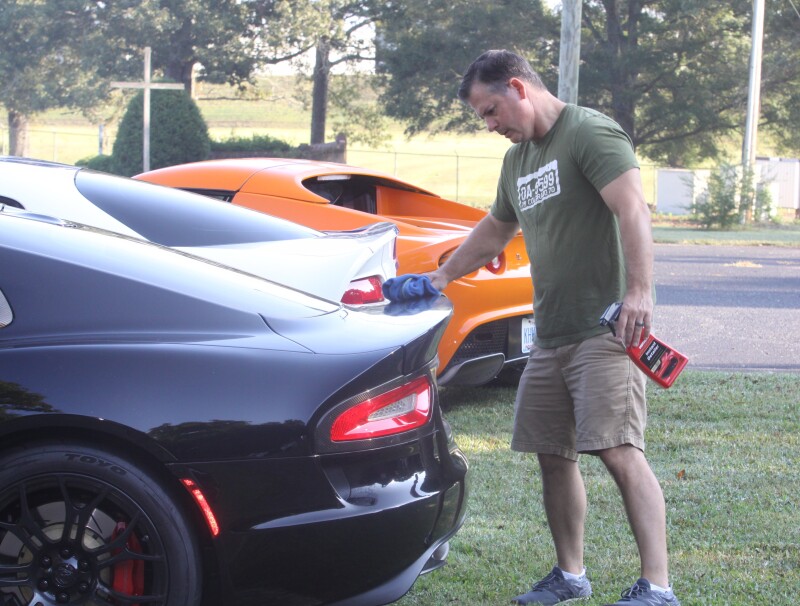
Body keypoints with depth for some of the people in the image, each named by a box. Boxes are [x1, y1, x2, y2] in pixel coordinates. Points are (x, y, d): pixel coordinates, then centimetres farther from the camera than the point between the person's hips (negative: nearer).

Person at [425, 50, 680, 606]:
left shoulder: (590, 133, -8)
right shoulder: (518, 158, 20)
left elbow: (633, 210, -21)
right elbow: (495, 232, 35)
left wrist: (640, 291, -32)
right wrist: (441, 278, 35)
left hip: (604, 327, -9)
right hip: (550, 333, 9)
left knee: (619, 452, -15)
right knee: (554, 455, 10)